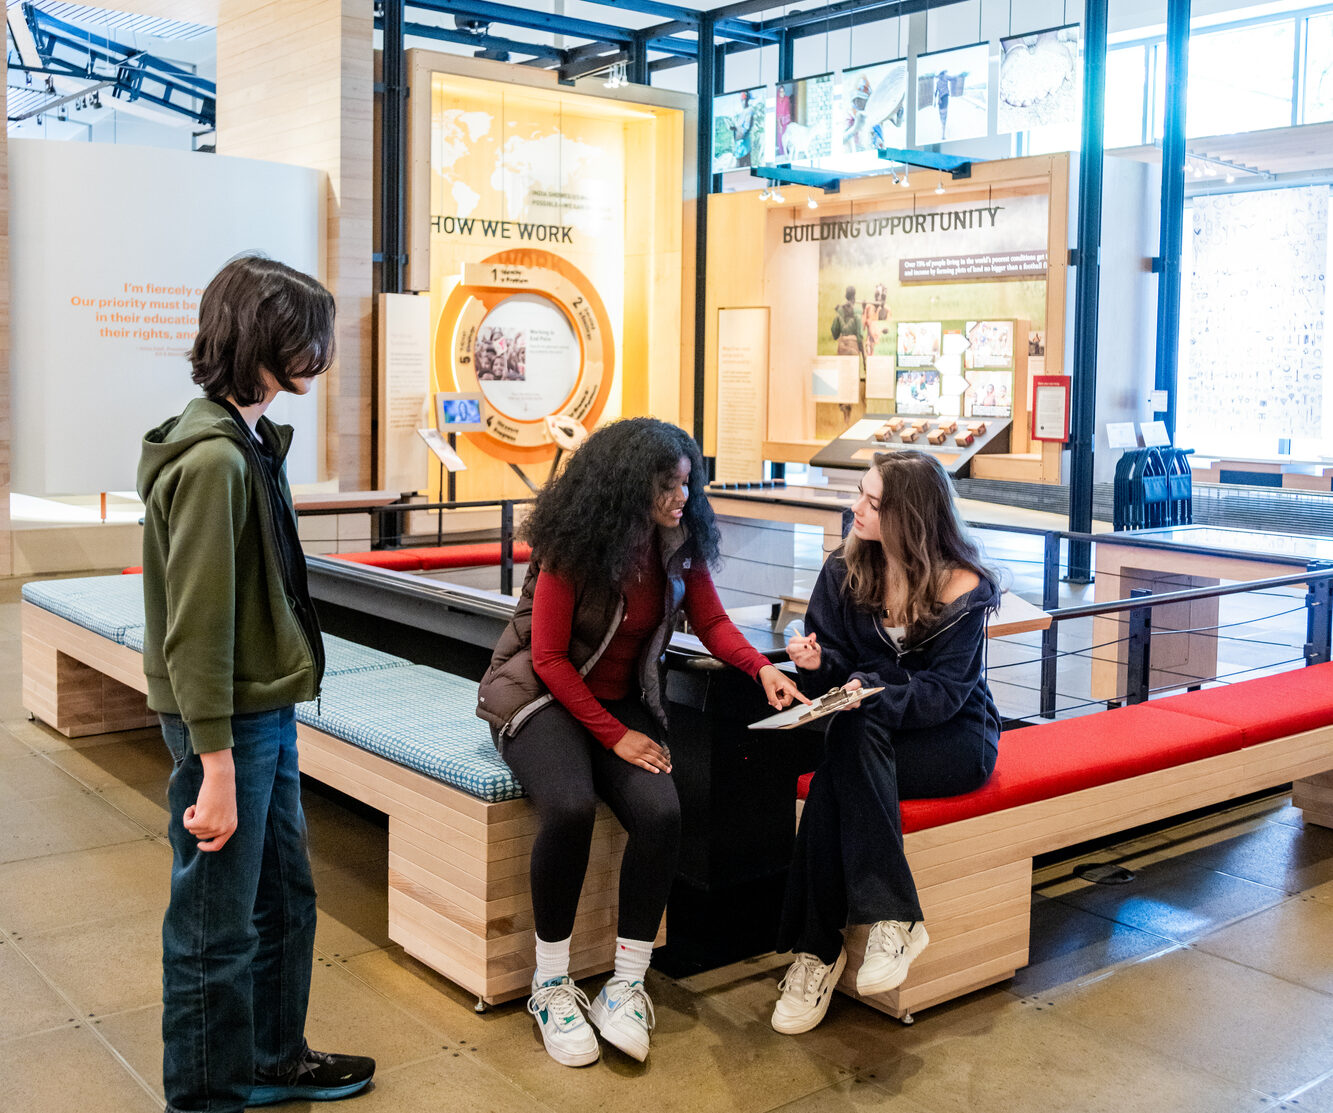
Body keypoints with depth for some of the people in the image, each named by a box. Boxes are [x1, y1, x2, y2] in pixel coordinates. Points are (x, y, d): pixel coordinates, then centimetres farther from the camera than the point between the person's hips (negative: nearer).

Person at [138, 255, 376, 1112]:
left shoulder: (251, 440, 8)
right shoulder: (213, 459, -21)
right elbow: (196, 628, -22)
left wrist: (268, 733, 14)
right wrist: (216, 767, -22)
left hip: (269, 710, 10)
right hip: (228, 723, -10)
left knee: (286, 897, 22)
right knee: (218, 927, 7)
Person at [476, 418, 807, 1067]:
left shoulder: (680, 544, -2)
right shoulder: (571, 548, -17)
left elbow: (711, 621, 3)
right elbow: (550, 658, -15)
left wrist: (762, 668, -17)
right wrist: (615, 736, -19)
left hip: (623, 700, 5)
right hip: (541, 694, -4)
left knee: (661, 813, -25)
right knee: (570, 807, -34)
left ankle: (625, 987, -12)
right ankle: (551, 985, -14)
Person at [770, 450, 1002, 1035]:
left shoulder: (962, 587, -11)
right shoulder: (844, 571, 1)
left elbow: (944, 692, -16)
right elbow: (840, 667, 4)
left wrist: (872, 692, -34)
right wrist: (818, 663, -20)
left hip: (955, 737, -4)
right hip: (872, 737, 4)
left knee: (843, 756, -33)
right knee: (849, 735, -33)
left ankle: (819, 948, -28)